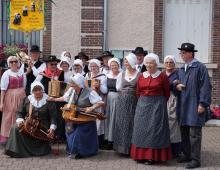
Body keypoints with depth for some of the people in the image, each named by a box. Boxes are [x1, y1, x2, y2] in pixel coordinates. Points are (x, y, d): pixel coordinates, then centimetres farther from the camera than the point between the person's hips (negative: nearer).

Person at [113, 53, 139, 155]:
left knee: (131, 123, -1)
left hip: (133, 102, -4)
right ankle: (122, 147, 16)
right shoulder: (123, 73, 10)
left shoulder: (139, 74, -3)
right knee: (121, 123, 5)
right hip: (122, 101, 4)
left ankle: (130, 148, 9)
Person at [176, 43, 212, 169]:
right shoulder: (181, 70, 14)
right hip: (183, 106, 7)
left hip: (195, 105, -7)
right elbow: (177, 83, 26)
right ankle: (187, 155, 26)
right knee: (184, 132, 13)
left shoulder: (200, 67, -9)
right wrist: (177, 86, 1)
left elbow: (206, 86, -13)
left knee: (194, 134, -3)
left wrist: (203, 104, -18)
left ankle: (195, 159, 5)